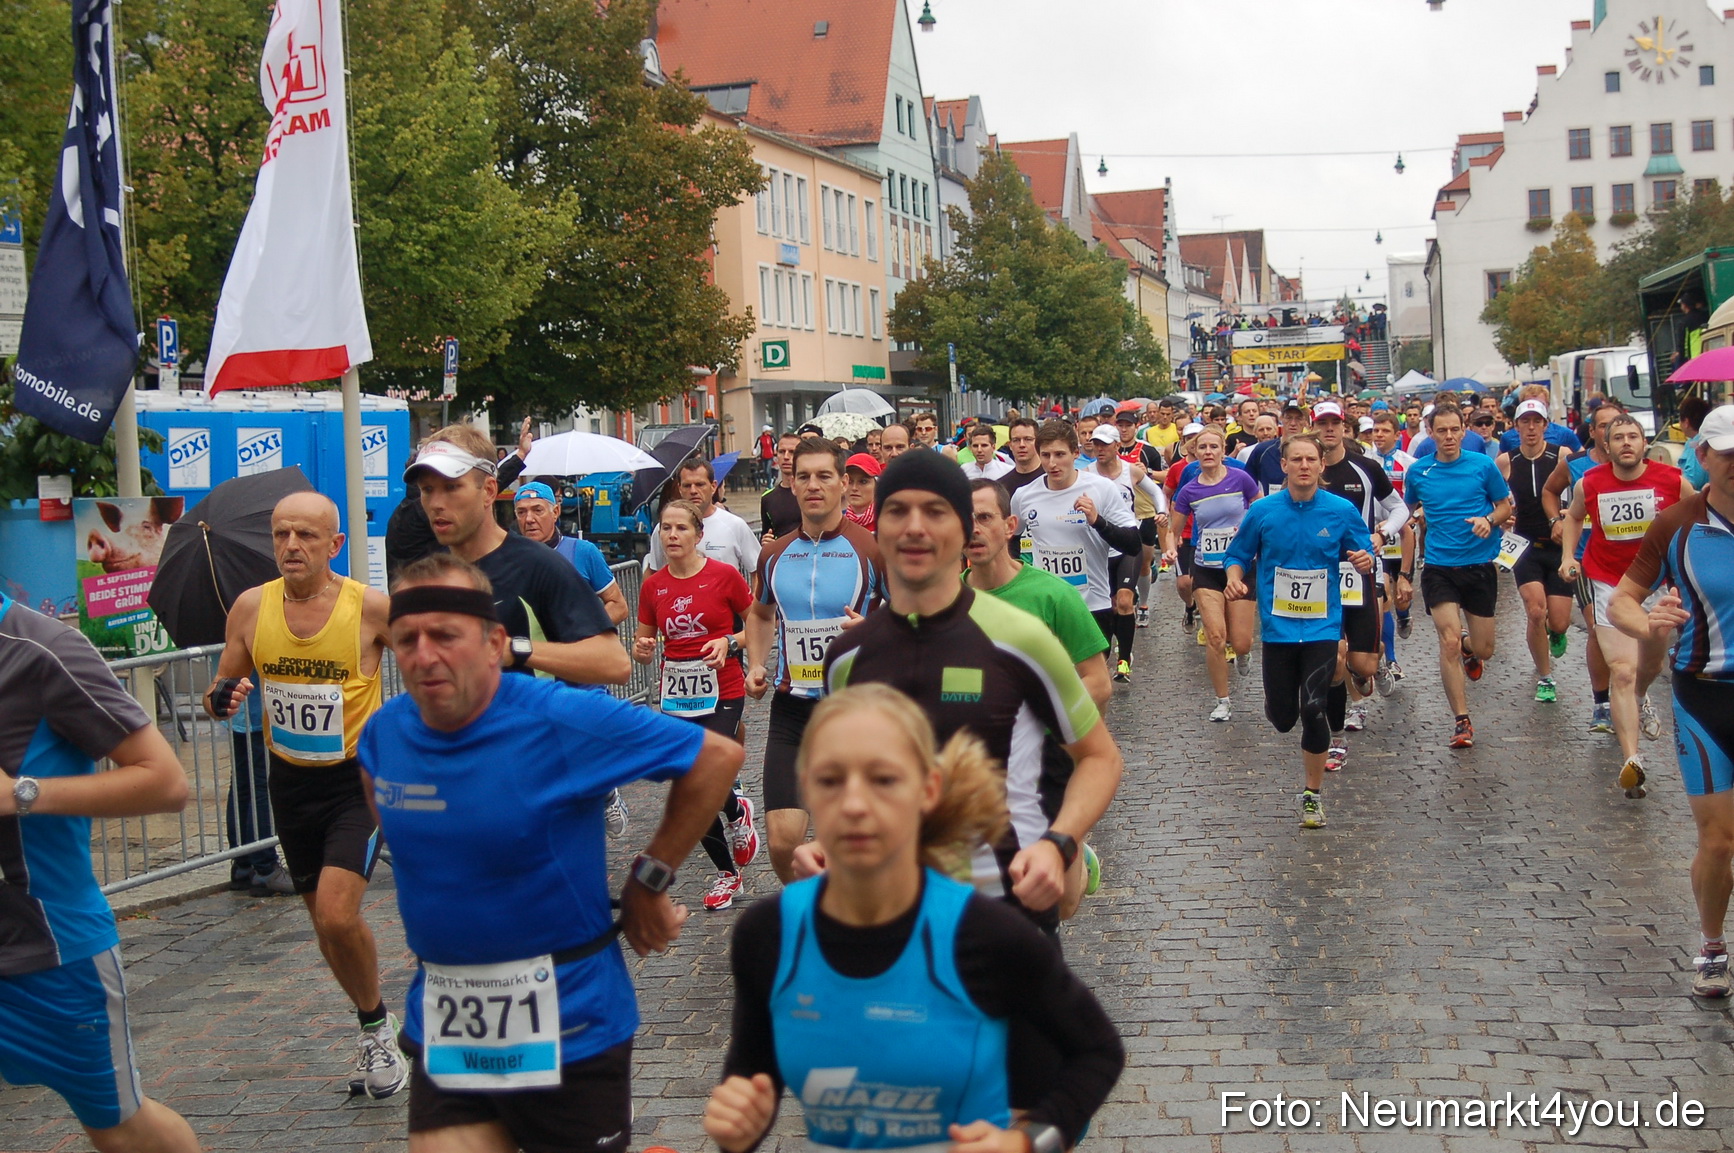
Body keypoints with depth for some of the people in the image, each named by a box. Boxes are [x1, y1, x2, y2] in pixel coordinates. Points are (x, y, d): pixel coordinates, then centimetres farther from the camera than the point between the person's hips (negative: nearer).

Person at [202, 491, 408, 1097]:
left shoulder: (371, 607, -15)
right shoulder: (251, 607, -5)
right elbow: (221, 690, 6)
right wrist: (222, 701, -16)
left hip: (358, 779, -5)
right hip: (290, 780, 5)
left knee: (337, 915, -19)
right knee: (326, 921, 15)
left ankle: (375, 1026, 7)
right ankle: (375, 1029, 37)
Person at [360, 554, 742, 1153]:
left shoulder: (564, 721, -17)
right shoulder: (385, 731, -1)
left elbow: (717, 756, -11)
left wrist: (649, 880, -7)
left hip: (569, 1028, -4)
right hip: (443, 1030, 4)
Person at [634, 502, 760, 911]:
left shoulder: (725, 576, -6)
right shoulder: (652, 586, 5)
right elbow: (643, 646, 13)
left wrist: (730, 643, -15)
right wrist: (642, 649, -10)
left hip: (722, 695, -4)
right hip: (676, 697, 4)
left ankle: (737, 813, 19)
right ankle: (728, 871, 26)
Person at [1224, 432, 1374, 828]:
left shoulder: (1342, 511, -3)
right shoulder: (1263, 512, -3)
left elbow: (1361, 555, 8)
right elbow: (1239, 555, 7)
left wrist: (1364, 561, -16)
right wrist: (1234, 579, -14)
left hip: (1322, 626, -1)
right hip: (1278, 627, 1)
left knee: (1314, 711, -10)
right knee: (1282, 718, 5)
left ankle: (1313, 795, 7)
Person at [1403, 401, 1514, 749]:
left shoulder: (1483, 465, -3)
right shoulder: (1418, 471, 1)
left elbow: (1506, 505, 8)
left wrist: (1489, 520, -15)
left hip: (1479, 564, 0)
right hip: (1438, 567, 0)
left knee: (1483, 650, 7)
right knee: (1449, 642, -14)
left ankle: (1468, 650, 47)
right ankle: (1461, 721, -4)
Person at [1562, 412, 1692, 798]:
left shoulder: (1673, 480, -12)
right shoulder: (1589, 484, -10)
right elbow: (1574, 517, 12)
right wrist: (1569, 556, 0)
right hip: (1610, 585, -2)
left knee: (1652, 665, 24)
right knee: (1622, 671, -17)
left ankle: (1640, 700, 61)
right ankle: (1632, 760, -24)